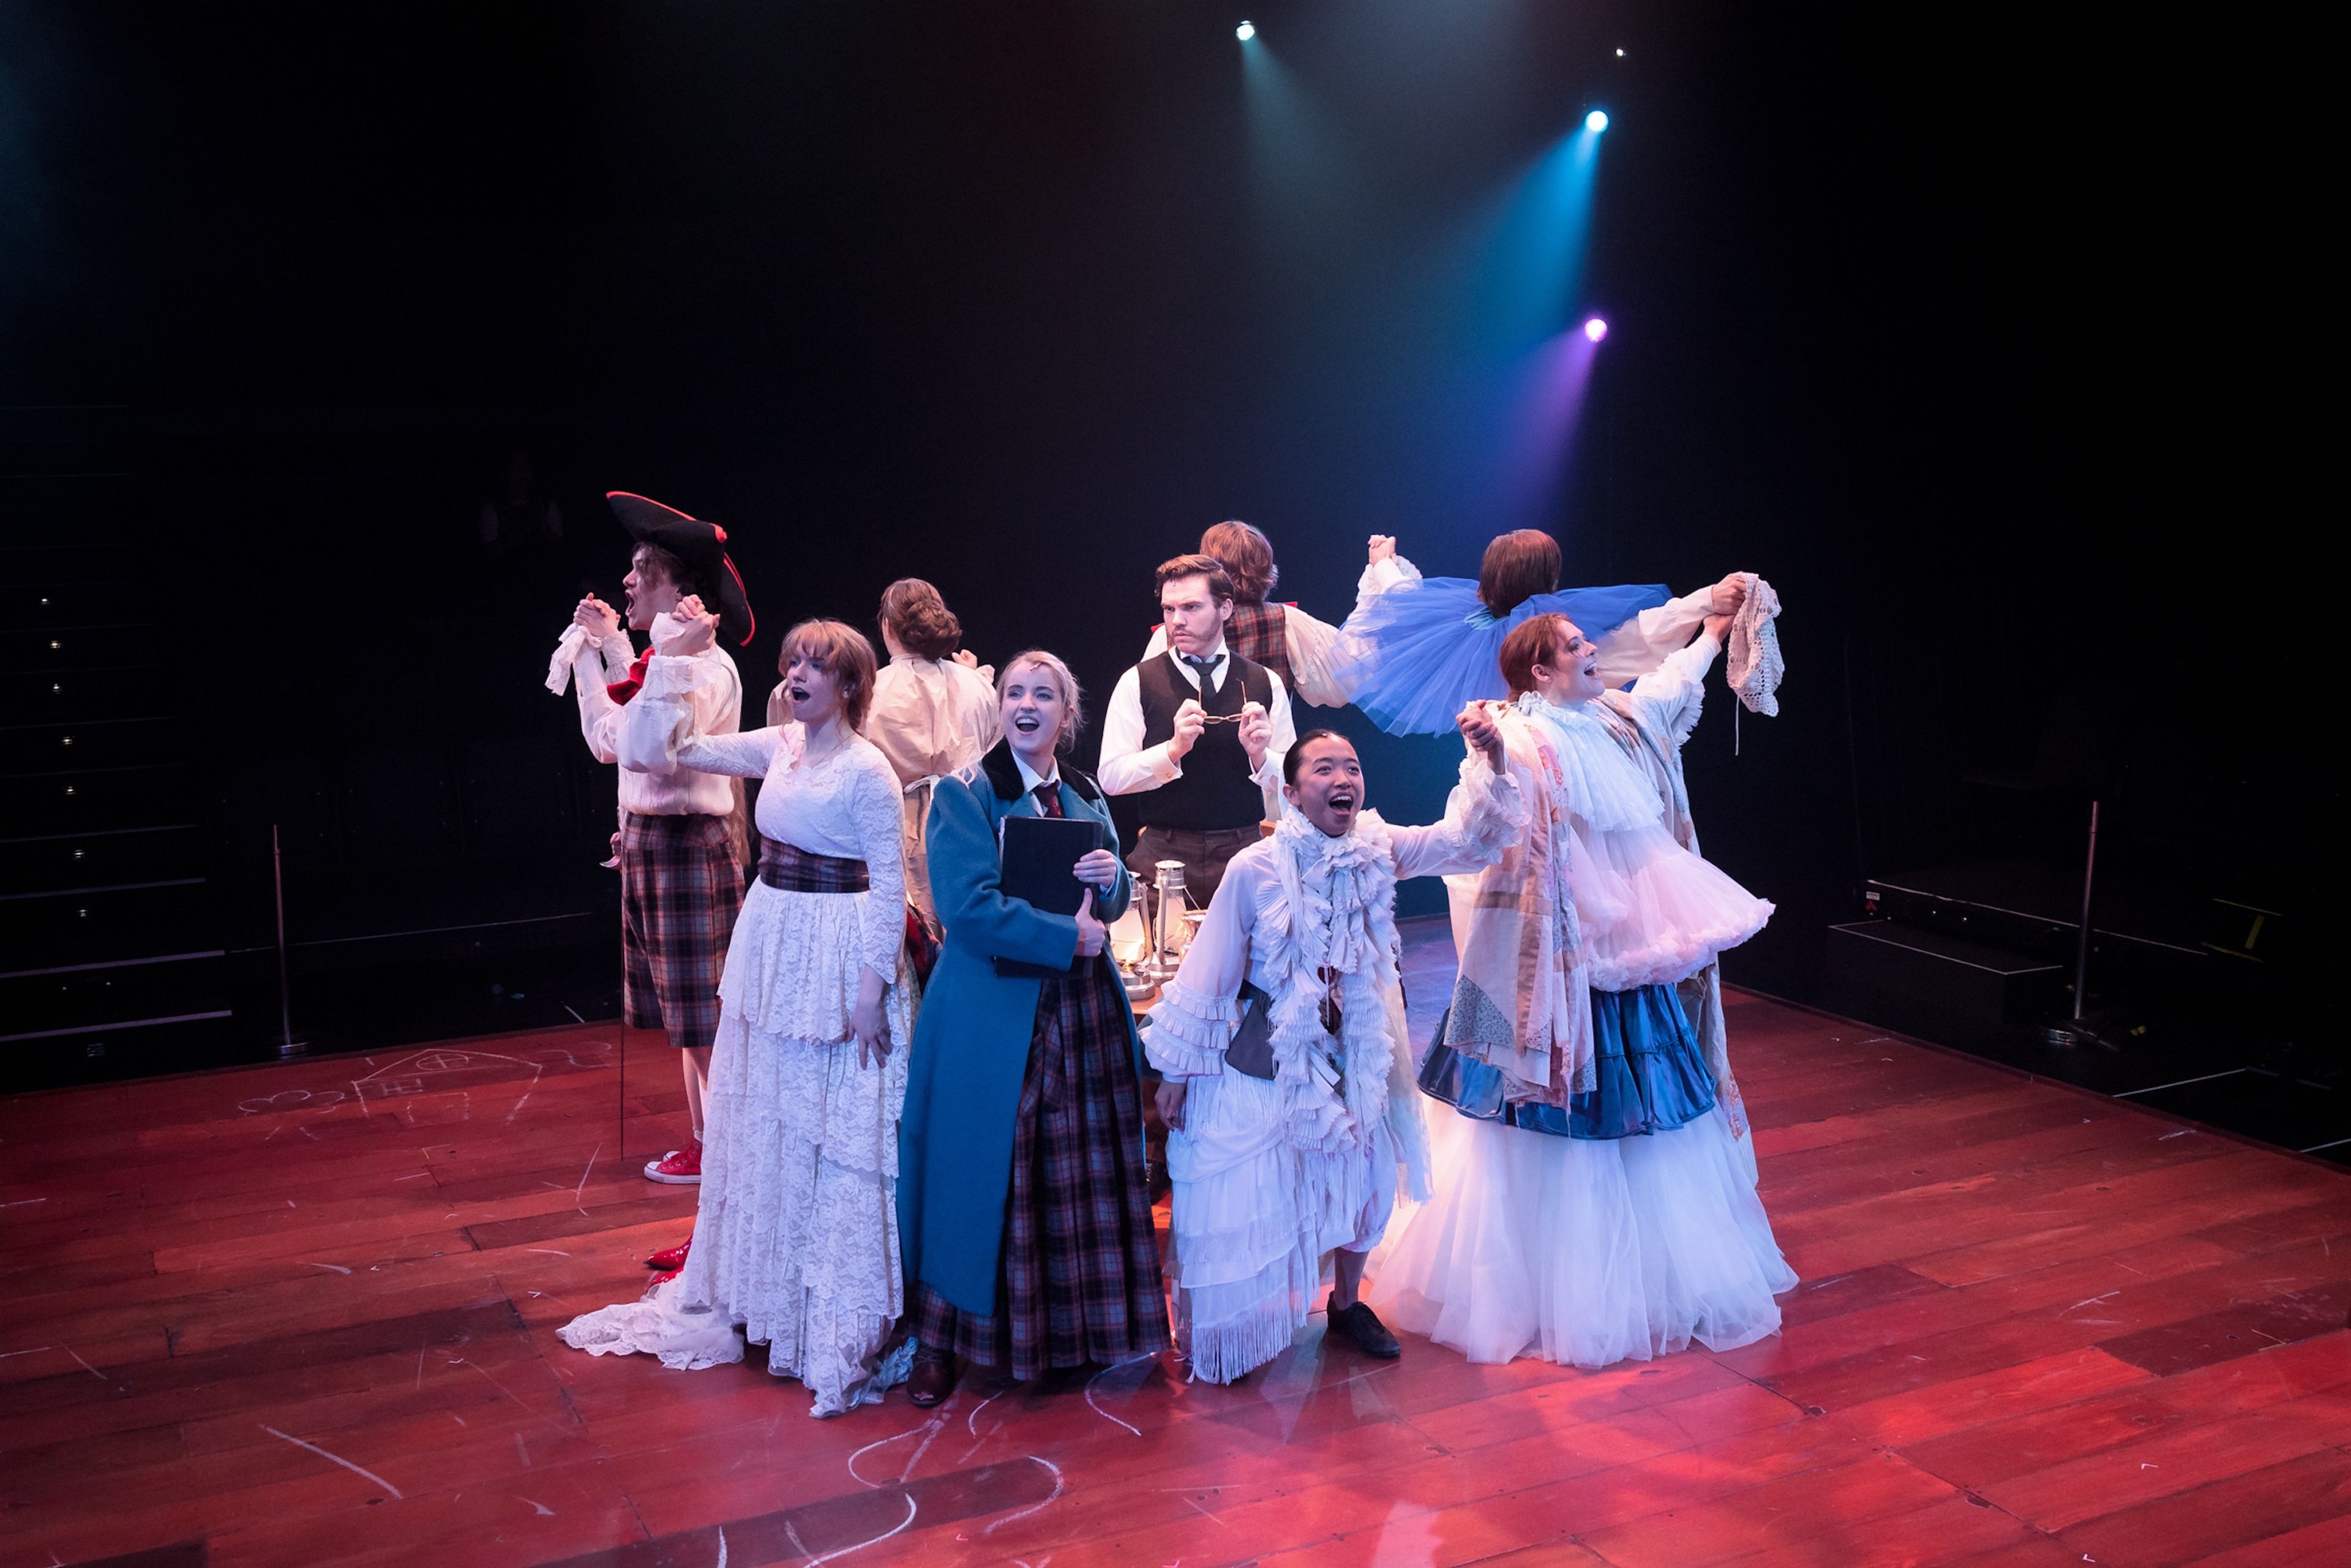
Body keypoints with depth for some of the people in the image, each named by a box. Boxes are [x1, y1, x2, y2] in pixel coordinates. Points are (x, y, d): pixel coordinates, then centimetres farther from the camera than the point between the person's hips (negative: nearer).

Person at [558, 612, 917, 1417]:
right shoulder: (777, 747, 8)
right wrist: (674, 658, 7)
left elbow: (889, 886, -13)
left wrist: (872, 988, -18)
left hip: (838, 957, -7)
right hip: (771, 947, 8)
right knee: (763, 1123, 16)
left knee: (837, 1134, -1)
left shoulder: (868, 770, -12)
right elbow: (672, 748, 12)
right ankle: (766, 1294, 32)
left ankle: (842, 1325, 10)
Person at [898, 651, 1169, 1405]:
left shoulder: (1086, 797, 12)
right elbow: (969, 908, -17)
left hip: (1081, 1007, 5)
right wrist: (1066, 938, -15)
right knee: (981, 1171, 0)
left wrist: (1113, 878, -8)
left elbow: (1112, 905, 15)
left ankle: (1081, 1326, 23)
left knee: (1080, 1172, 9)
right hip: (993, 1013, -5)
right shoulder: (965, 793, -7)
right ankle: (941, 1342, 12)